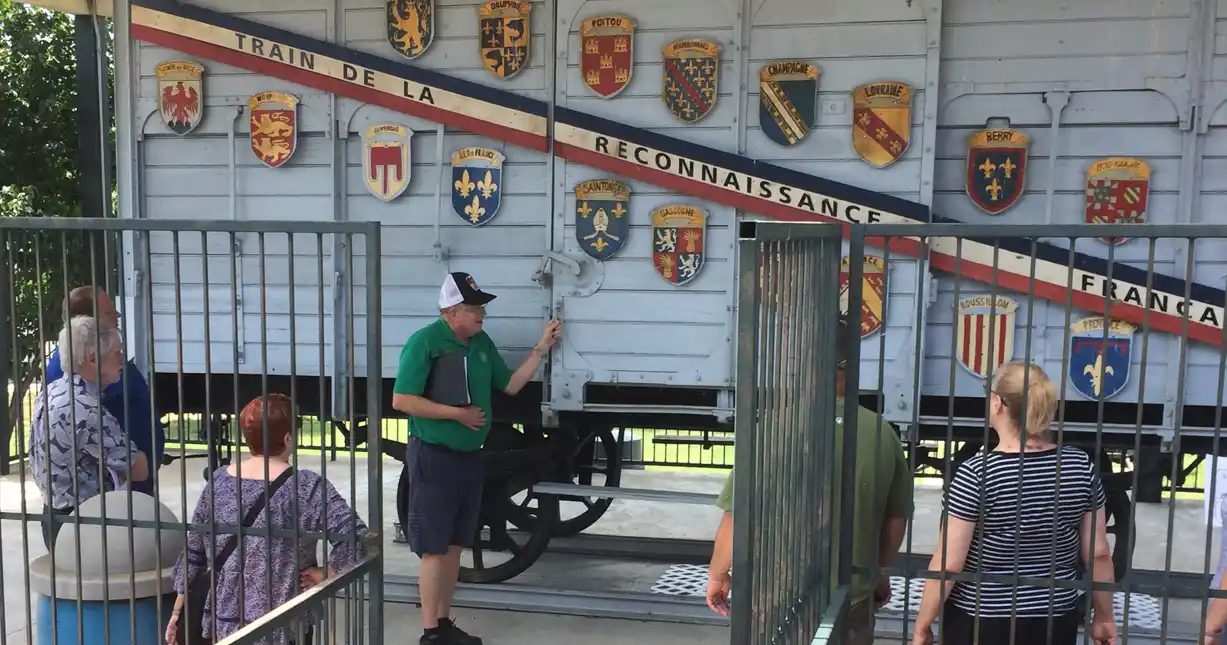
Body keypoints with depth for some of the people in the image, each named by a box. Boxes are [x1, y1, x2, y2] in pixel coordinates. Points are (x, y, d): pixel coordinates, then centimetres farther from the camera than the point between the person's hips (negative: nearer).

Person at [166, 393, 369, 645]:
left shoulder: (218, 481, 0)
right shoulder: (307, 487, -15)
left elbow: (193, 551, 6)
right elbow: (354, 538, -26)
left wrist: (178, 612, 14)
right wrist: (326, 574, -10)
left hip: (223, 622, 4)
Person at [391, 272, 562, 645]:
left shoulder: (482, 343, 7)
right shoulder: (425, 341, -15)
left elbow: (510, 385, 16)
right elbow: (401, 400, -19)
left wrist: (541, 349, 7)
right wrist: (458, 414, -19)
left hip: (469, 456, 7)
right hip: (433, 456, -7)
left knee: (454, 545, 14)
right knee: (433, 548, -2)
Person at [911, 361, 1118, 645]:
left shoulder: (976, 474, -18)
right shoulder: (1081, 466, -4)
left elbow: (948, 564, -16)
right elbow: (1098, 554, 2)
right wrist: (1104, 616, 14)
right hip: (1055, 620, 5)